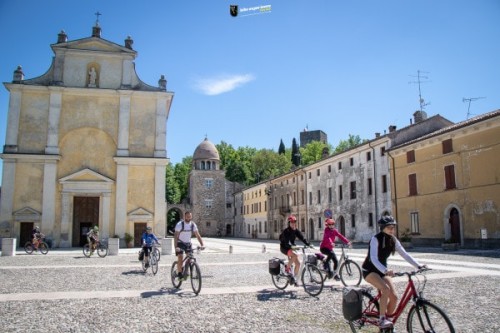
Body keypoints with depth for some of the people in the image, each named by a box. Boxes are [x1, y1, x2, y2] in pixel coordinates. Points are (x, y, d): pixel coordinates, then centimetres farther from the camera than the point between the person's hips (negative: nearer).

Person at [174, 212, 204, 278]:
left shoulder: (193, 225, -8)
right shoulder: (180, 224, -19)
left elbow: (198, 235, -7)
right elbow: (176, 236, -25)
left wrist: (202, 245, -20)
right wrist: (176, 247, -37)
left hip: (188, 243, 4)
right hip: (180, 243, -4)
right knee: (180, 258, -18)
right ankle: (179, 273, -8)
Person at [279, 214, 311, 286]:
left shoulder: (296, 230, -2)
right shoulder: (286, 231, -21)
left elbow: (302, 238, -10)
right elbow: (286, 242, -32)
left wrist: (308, 244, -24)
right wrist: (292, 246, -49)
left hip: (291, 247, 6)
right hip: (284, 248, -6)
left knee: (298, 264, -3)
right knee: (295, 255, -33)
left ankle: (294, 278, 12)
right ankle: (287, 267, -12)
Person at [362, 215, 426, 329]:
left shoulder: (393, 240, -1)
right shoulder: (375, 239, -21)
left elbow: (404, 254, -3)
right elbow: (373, 258, -30)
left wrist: (418, 265, -16)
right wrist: (386, 270, -44)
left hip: (383, 270, 6)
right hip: (369, 270, -6)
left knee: (394, 297, -9)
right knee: (386, 289, -30)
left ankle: (387, 319, 13)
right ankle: (382, 319, -18)